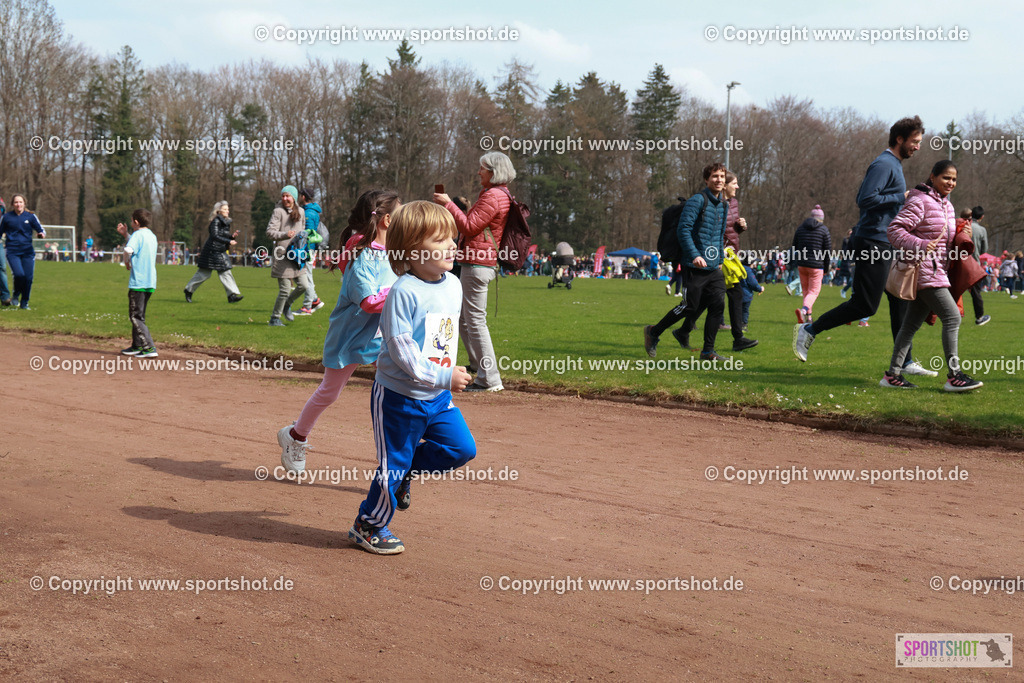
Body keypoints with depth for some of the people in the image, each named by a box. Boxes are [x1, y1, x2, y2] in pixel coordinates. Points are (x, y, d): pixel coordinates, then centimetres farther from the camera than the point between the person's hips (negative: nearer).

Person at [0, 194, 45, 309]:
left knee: (28, 278, -4)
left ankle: (24, 303, 14)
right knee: (19, 274, -20)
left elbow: (40, 230, 10)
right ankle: (15, 296, 10)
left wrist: (41, 234, -12)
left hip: (28, 252, 1)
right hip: (12, 251, -1)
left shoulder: (30, 216, 6)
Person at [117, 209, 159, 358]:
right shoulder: (152, 236, 16)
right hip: (150, 282, 9)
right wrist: (125, 234, 29)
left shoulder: (138, 234, -10)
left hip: (138, 281, -9)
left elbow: (128, 250, -26)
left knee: (136, 317, -4)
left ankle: (150, 348, -12)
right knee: (138, 315, 20)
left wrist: (127, 263, -8)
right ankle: (137, 346, 27)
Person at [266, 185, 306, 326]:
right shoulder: (278, 211, -6)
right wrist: (285, 234, -27)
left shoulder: (300, 211, 12)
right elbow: (269, 232, -12)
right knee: (285, 289, -6)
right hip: (283, 255, -6)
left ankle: (287, 305, 30)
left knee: (302, 286, 3)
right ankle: (275, 318, 9)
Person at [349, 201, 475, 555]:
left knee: (463, 447, 4)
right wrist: (443, 377, -25)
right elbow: (401, 349, -24)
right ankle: (368, 526, 24)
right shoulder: (403, 292, -21)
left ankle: (406, 469, 26)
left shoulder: (454, 285, 3)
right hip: (399, 396, -7)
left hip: (438, 396, 7)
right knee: (393, 464, 3)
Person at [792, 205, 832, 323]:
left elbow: (794, 247, 13)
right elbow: (827, 251, -2)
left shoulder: (800, 228, 7)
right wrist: (826, 269, 7)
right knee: (814, 291, 0)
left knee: (806, 290, 16)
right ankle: (804, 310, -27)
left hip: (801, 264, 4)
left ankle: (809, 316, 17)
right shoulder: (824, 230, -4)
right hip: (816, 266, -4)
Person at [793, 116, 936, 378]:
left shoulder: (895, 165, 19)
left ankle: (905, 362, 14)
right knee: (865, 305, -9)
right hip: (873, 243, -10)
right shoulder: (884, 164, -13)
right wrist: (902, 197, -16)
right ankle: (808, 330, 1)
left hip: (887, 245, 10)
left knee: (900, 301, 10)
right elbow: (866, 199, -24)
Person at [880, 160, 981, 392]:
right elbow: (894, 229, -17)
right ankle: (954, 376, -8)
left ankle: (893, 375, 12)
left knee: (912, 323, 9)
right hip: (924, 271, -9)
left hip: (937, 271, 9)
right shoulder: (919, 202, -12)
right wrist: (919, 246, -27)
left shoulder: (946, 205, 16)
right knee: (952, 317, -12)